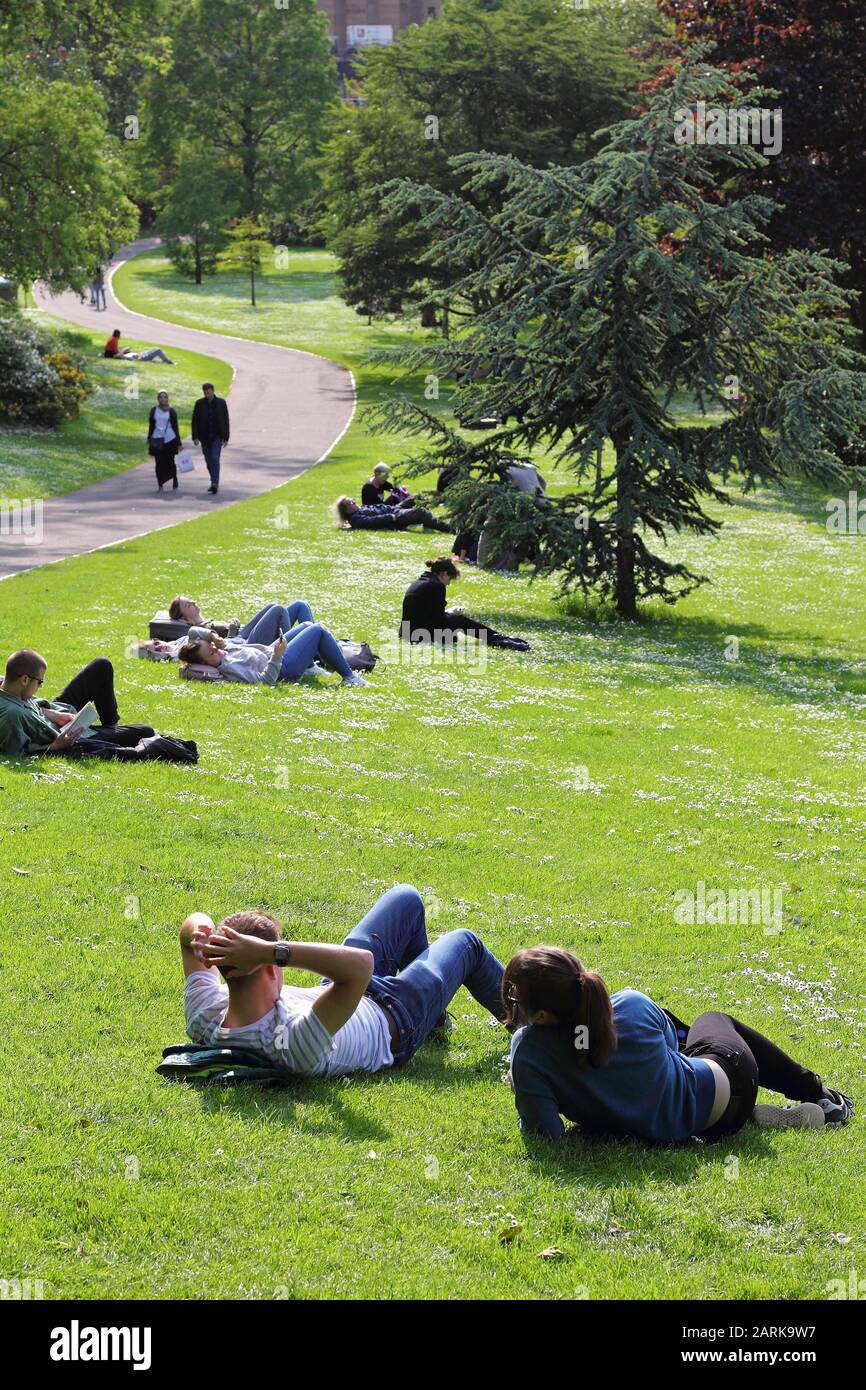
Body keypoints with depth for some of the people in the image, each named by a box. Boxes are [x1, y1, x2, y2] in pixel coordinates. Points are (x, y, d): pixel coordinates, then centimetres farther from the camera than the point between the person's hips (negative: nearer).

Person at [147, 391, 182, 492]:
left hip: (170, 439, -1)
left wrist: (178, 443, 3)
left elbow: (175, 427, 5)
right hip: (157, 441, 1)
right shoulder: (154, 410, 7)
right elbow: (151, 426, 12)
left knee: (170, 461, 2)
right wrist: (149, 440, 8)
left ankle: (174, 478, 32)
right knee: (159, 463, -4)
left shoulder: (171, 411, 3)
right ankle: (160, 485, 1)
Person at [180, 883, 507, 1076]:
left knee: (406, 897, 25)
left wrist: (198, 934, -43)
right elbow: (360, 963, -66)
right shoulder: (293, 1043, -54)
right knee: (464, 943, 21)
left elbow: (195, 922, -18)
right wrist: (272, 952, -67)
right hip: (392, 1019, -6)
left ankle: (434, 1017, 54)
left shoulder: (205, 1022, -35)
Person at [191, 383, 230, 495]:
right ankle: (214, 482, 24)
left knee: (215, 459, -15)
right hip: (205, 437, 3)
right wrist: (195, 437, -9)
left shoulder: (221, 403, -3)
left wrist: (226, 437, -4)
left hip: (217, 437, -3)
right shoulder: (199, 403, -1)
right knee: (209, 461, 9)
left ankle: (215, 484, -19)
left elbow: (226, 421, 0)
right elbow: (195, 421, 0)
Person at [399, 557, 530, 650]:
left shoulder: (417, 582, 15)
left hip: (408, 634, 9)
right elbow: (439, 619, -13)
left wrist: (446, 612, 17)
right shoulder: (437, 586, -13)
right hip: (423, 635, -9)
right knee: (461, 621, 8)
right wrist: (450, 614, 8)